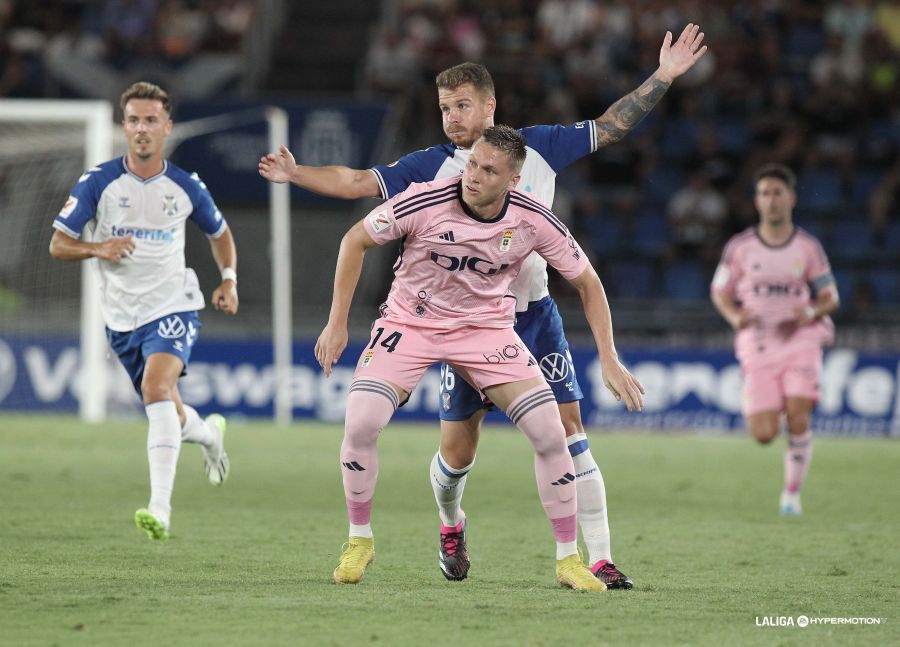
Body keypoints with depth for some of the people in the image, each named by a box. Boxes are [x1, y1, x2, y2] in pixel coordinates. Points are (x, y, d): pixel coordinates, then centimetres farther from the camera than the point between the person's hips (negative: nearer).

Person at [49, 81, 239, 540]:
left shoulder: (186, 188, -2)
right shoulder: (99, 182, -5)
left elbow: (219, 233, 18)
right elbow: (58, 245, -4)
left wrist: (229, 280, 4)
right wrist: (98, 248, -24)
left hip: (172, 307, -3)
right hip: (121, 315, 3)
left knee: (157, 389, -28)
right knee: (167, 415, 13)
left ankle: (161, 509, -34)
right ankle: (209, 433, 51)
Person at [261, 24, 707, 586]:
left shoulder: (537, 148, 1)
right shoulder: (433, 167, -1)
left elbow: (611, 126, 7)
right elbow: (359, 182, -5)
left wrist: (664, 76, 1)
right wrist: (297, 174, -18)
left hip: (534, 316, 0)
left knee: (568, 432, -9)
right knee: (458, 451, 5)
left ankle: (599, 559, -7)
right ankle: (451, 526, 38)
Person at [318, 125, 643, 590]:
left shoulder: (534, 221, -18)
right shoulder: (425, 202, -24)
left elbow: (586, 281, -1)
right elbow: (356, 239, -8)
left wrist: (609, 360, -7)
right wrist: (337, 323, -8)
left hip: (486, 327, 1)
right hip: (410, 321, -1)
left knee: (550, 432, -13)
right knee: (360, 424, -22)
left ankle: (568, 560, 4)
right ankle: (359, 541, 2)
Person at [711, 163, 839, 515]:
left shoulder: (808, 247, 0)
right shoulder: (740, 247, -1)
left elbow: (830, 297, 7)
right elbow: (720, 292, 8)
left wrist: (812, 311, -15)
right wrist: (735, 316, -13)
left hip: (800, 344, 0)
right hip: (758, 349, 0)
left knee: (797, 419, -18)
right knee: (764, 435, -7)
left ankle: (792, 492, 1)